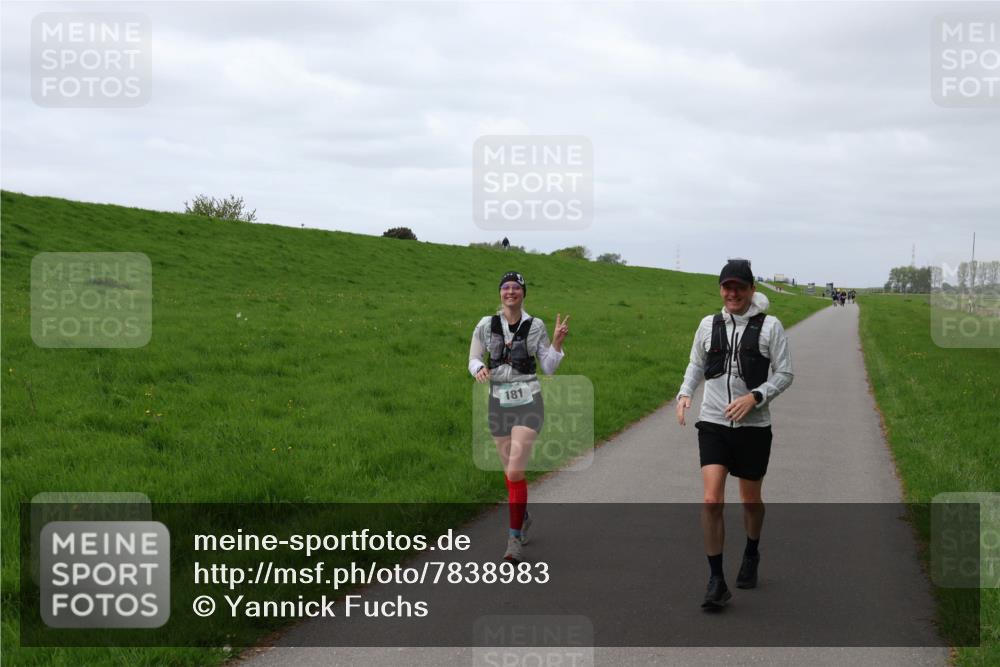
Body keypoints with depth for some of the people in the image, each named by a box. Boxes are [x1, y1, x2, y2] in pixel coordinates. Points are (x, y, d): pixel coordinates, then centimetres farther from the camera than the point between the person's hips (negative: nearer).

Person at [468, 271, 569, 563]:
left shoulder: (535, 326, -1)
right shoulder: (486, 325, 1)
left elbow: (548, 368, 2)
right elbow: (473, 358, 6)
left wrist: (557, 342, -13)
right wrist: (479, 369, -16)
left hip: (528, 402, -3)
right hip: (499, 402, 3)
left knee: (515, 472, -14)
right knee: (510, 471, 14)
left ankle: (515, 538, -5)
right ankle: (523, 516, 42)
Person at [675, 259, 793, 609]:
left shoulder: (769, 326, -4)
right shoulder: (708, 325, 5)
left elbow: (784, 373, -2)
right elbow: (696, 365, 19)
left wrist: (755, 397, -17)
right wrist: (684, 394, 1)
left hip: (753, 426, -1)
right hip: (713, 423, 1)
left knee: (750, 499, 14)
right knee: (712, 500, -13)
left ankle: (751, 555, 43)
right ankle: (716, 582, -9)